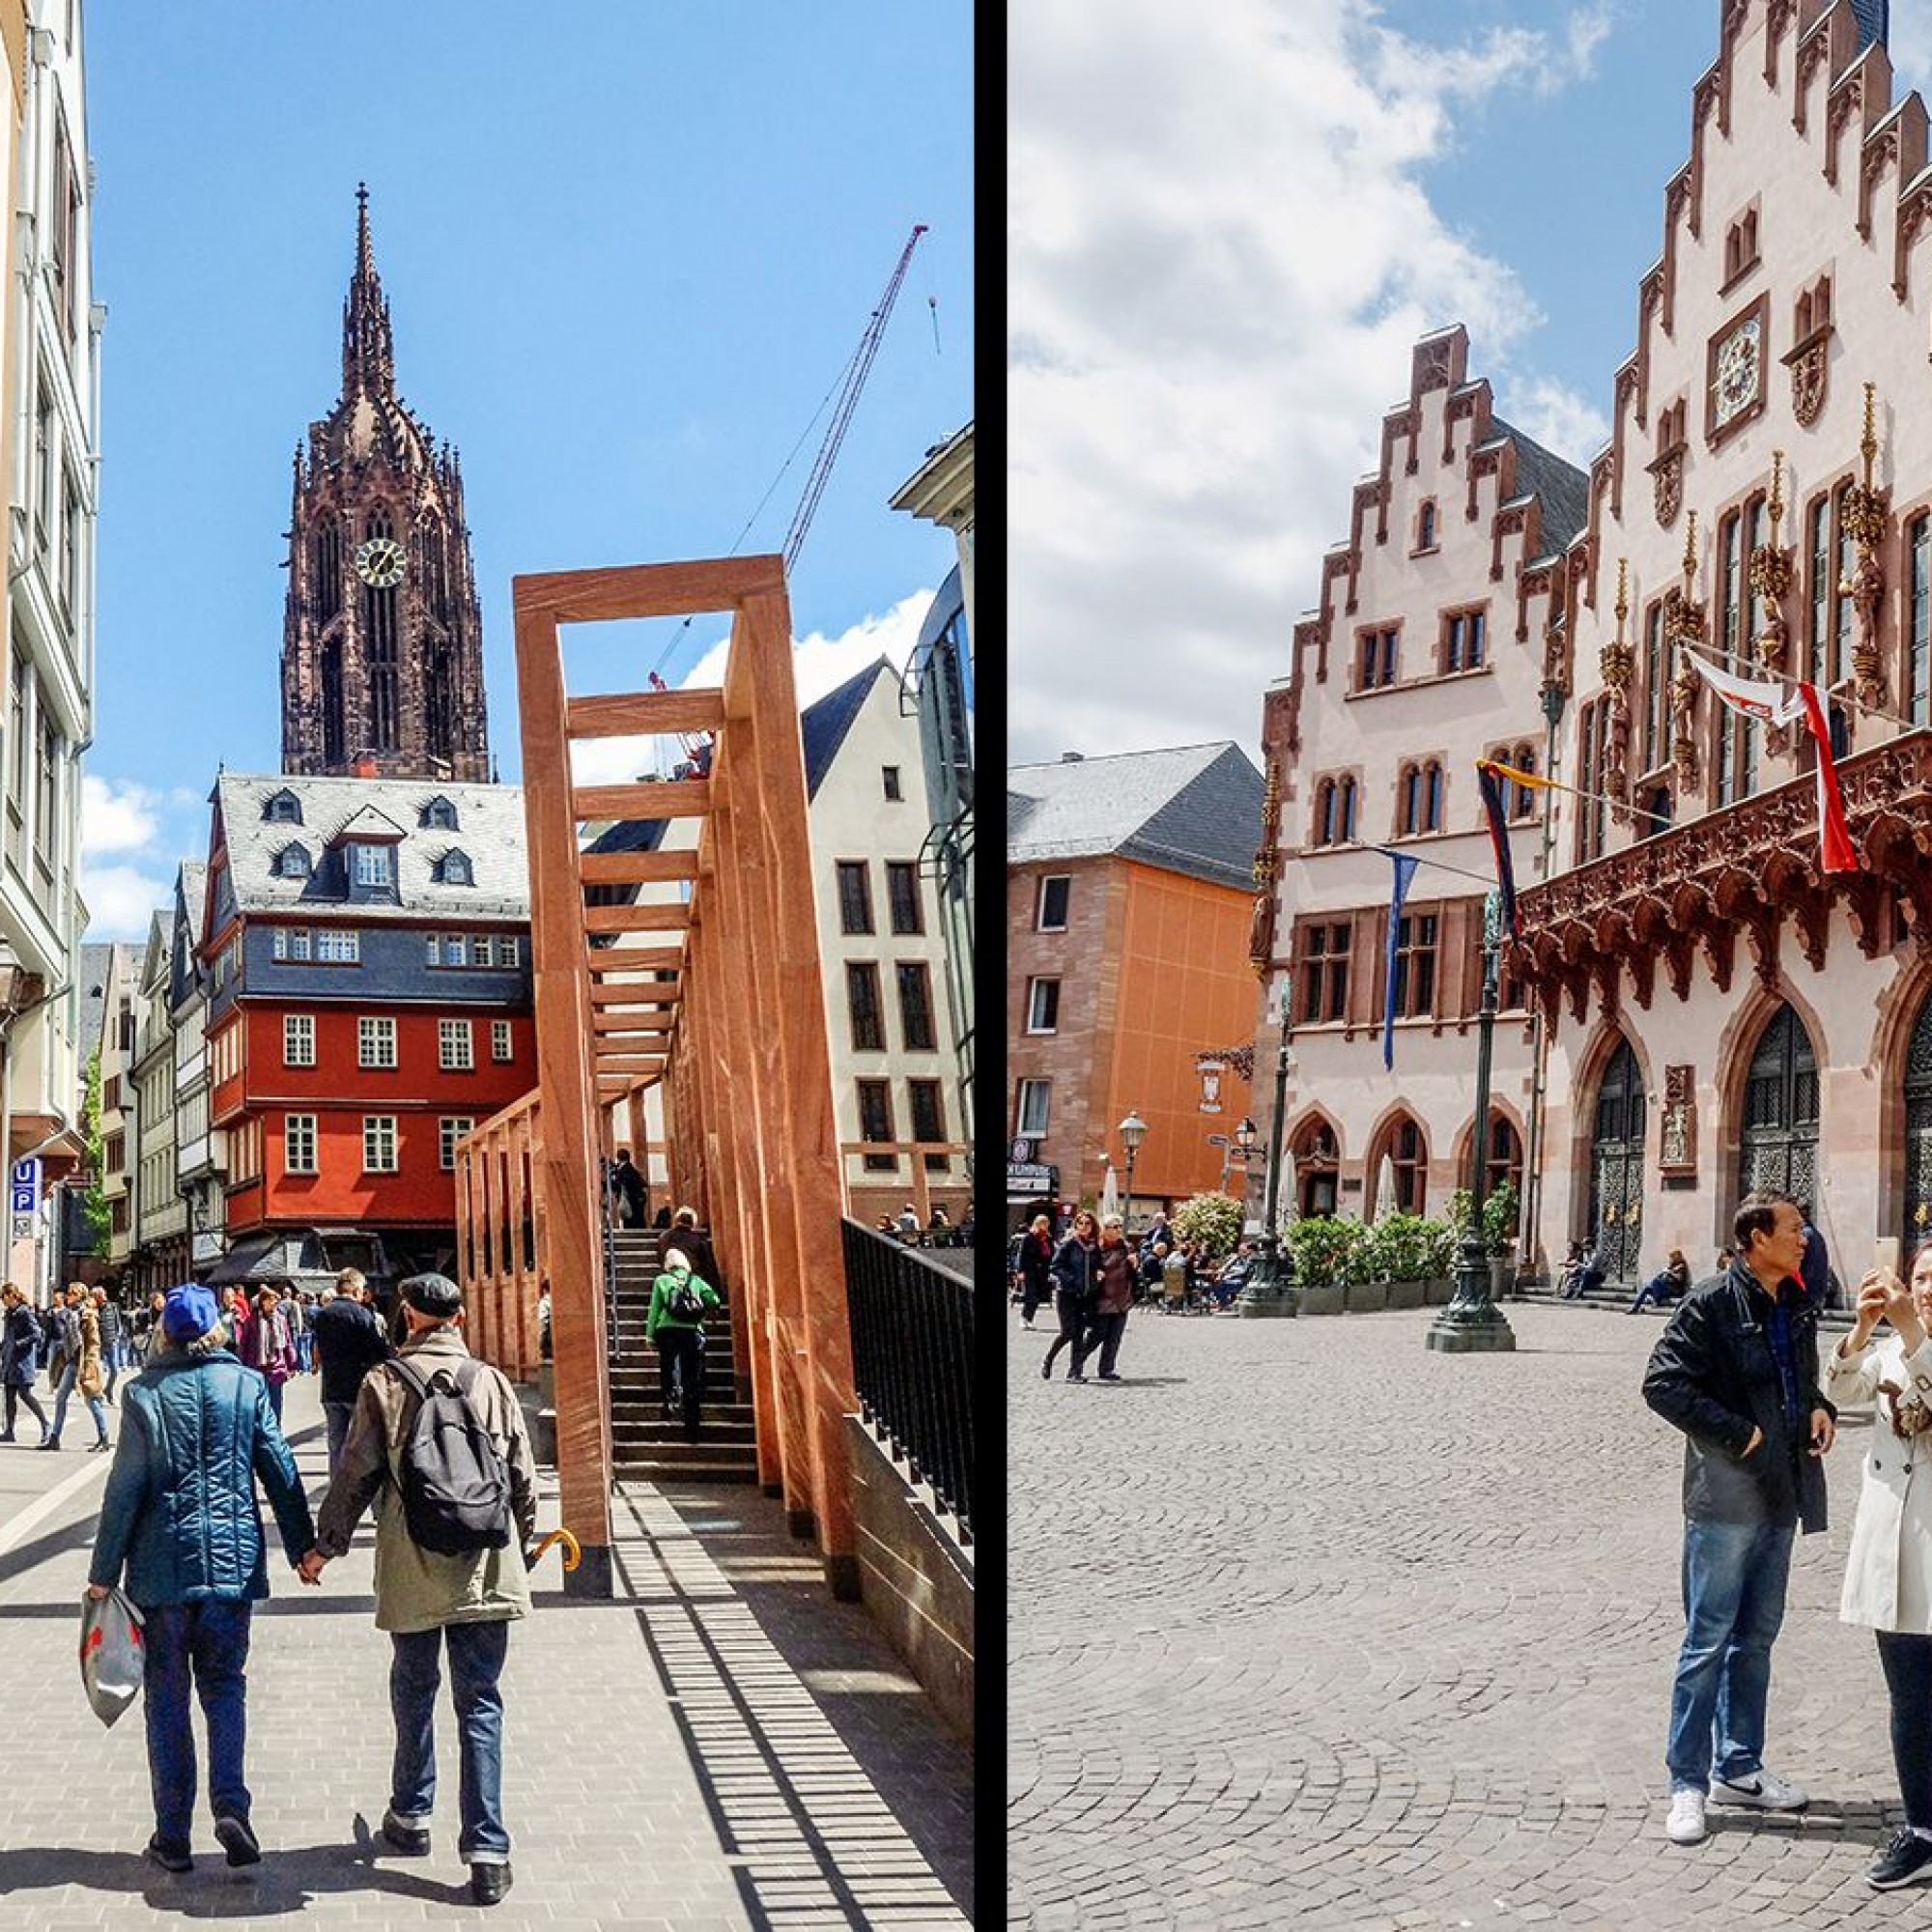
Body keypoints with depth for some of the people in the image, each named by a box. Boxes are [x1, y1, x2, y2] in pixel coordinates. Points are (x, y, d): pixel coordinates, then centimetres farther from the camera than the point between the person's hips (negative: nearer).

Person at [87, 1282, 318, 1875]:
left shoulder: (145, 1393, -5)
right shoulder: (245, 1385, 0)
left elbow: (126, 1487, -6)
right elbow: (279, 1470, 2)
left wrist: (104, 1571, 0)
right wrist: (303, 1545, 12)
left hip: (162, 1566, -1)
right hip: (233, 1562, 2)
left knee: (167, 1695, 8)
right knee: (224, 1686, 12)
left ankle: (173, 1836, 10)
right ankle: (230, 1802, -9)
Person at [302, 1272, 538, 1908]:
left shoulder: (383, 1383, -4)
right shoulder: (491, 1382, 1)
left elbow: (356, 1473, -2)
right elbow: (523, 1478, 6)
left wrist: (325, 1544, 12)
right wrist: (522, 1548, 21)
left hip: (411, 1570, -1)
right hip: (485, 1570, 1)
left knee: (414, 1693, 19)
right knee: (480, 1704, 3)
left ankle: (411, 1817, 33)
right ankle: (487, 1853, -2)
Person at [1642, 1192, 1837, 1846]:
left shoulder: (1797, 1308, 12)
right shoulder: (1711, 1304, -12)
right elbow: (1663, 1384, -17)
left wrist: (1821, 1409, 4)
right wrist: (1738, 1435, -18)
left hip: (1780, 1497, 8)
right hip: (1726, 1497, -7)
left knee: (1756, 1638, 15)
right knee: (1709, 1640, -3)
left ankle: (1739, 1767, 26)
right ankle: (1687, 1782, 4)